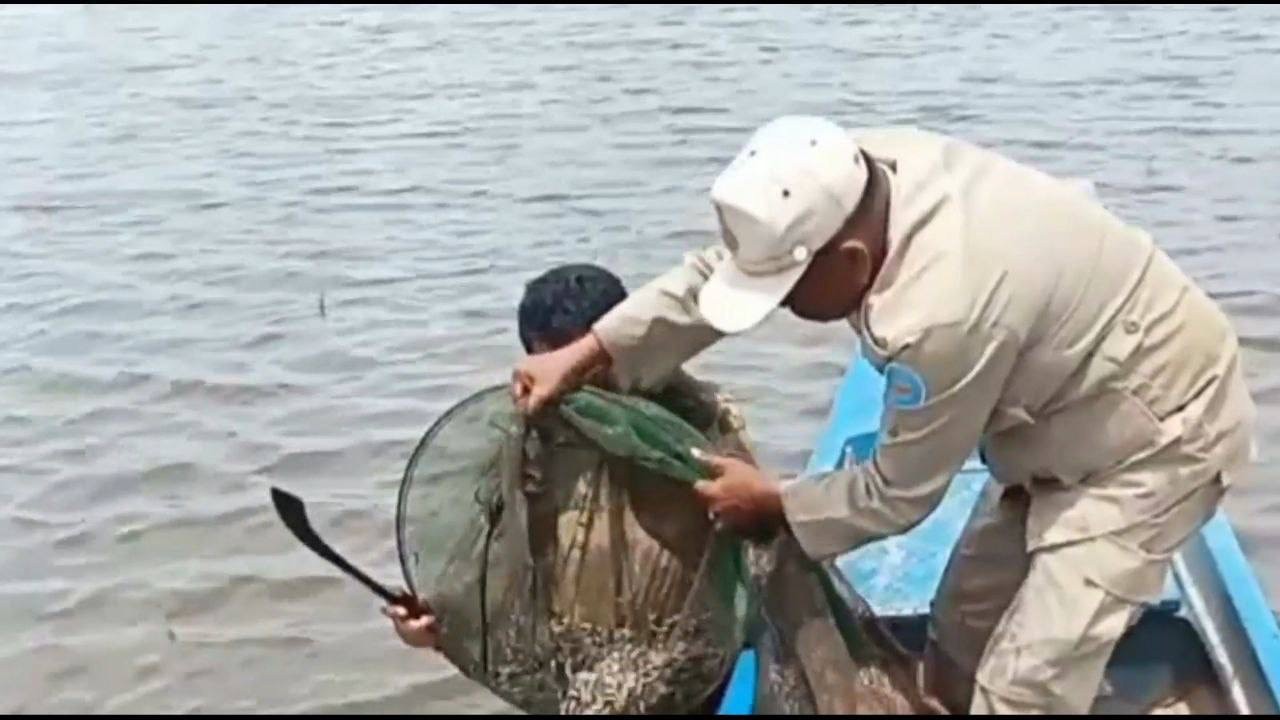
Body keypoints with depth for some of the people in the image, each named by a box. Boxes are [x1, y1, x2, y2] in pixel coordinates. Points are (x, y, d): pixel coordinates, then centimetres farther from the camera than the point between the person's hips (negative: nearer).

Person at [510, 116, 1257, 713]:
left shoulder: (942, 314, -39)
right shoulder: (862, 176, -17)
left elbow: (897, 494, -23)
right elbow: (717, 268, -4)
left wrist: (775, 503, -8)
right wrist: (584, 355, -8)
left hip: (1161, 433, -9)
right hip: (1077, 413, 9)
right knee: (966, 626, 17)